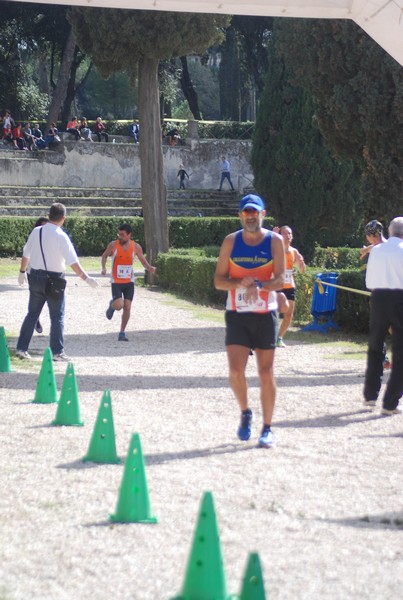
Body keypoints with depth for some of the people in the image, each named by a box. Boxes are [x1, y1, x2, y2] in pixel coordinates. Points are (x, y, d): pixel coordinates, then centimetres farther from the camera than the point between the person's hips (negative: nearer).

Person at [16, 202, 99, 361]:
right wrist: (86, 278, -16)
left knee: (32, 314, 14)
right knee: (57, 317, 5)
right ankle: (57, 352, 4)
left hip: (35, 277, 5)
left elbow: (26, 254, 11)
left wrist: (22, 272, 26)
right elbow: (73, 262, -19)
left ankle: (21, 348, 13)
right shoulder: (61, 236, -14)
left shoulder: (36, 232, 1)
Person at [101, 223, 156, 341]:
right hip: (116, 282, -2)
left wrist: (149, 268, -15)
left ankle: (122, 332, 10)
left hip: (129, 282, 2)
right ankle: (112, 305, 22)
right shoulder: (113, 245, -9)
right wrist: (104, 267, -11)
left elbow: (143, 261, 6)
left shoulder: (136, 247, -5)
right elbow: (104, 256, 7)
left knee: (127, 307, -2)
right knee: (119, 305, -16)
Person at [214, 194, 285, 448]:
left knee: (266, 373, 2)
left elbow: (280, 280, -8)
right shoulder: (231, 242, 3)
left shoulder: (274, 241, -1)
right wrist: (241, 283, -17)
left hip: (265, 315, -1)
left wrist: (258, 285, -27)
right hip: (237, 314, 1)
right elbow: (218, 280, 2)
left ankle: (268, 428, 12)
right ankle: (245, 412, 18)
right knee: (236, 371, -10)